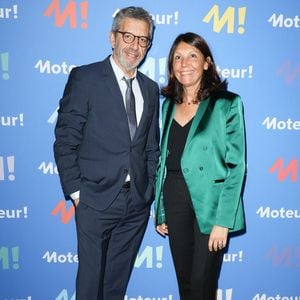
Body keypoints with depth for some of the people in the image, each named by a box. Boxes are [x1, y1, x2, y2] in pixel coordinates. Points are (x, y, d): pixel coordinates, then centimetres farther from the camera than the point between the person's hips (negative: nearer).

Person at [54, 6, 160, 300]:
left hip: (138, 203, 5)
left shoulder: (151, 88, 10)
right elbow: (65, 140, -8)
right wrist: (75, 191, -10)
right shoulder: (84, 77, -6)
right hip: (96, 200, -4)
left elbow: (151, 146, 13)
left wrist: (150, 189, 7)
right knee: (91, 275, 12)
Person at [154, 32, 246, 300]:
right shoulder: (169, 104, 9)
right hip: (174, 200, 5)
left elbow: (236, 166, -10)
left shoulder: (227, 104, -7)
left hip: (209, 203, -4)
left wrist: (223, 220, -15)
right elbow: (164, 160, 12)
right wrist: (160, 211, 10)